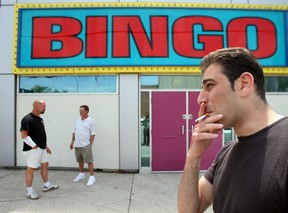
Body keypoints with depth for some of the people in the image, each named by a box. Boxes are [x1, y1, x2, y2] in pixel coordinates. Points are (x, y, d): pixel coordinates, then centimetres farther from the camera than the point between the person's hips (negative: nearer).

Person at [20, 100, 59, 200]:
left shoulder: (40, 119, 12)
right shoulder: (27, 119, -18)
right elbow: (24, 136, -21)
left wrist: (45, 145, 18)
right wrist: (34, 146, -20)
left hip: (42, 148, 10)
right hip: (33, 149, -10)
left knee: (45, 165, 16)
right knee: (31, 169, 0)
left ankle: (47, 185, 30)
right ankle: (29, 191, 13)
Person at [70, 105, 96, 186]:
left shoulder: (90, 121, -8)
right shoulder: (77, 120, 10)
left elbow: (93, 134, -9)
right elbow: (74, 132, 16)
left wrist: (90, 144, -12)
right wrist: (72, 142, 12)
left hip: (86, 145, -6)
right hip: (77, 145, 6)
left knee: (89, 161, -2)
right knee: (80, 160, 19)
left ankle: (92, 177, 6)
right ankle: (81, 174, 35)